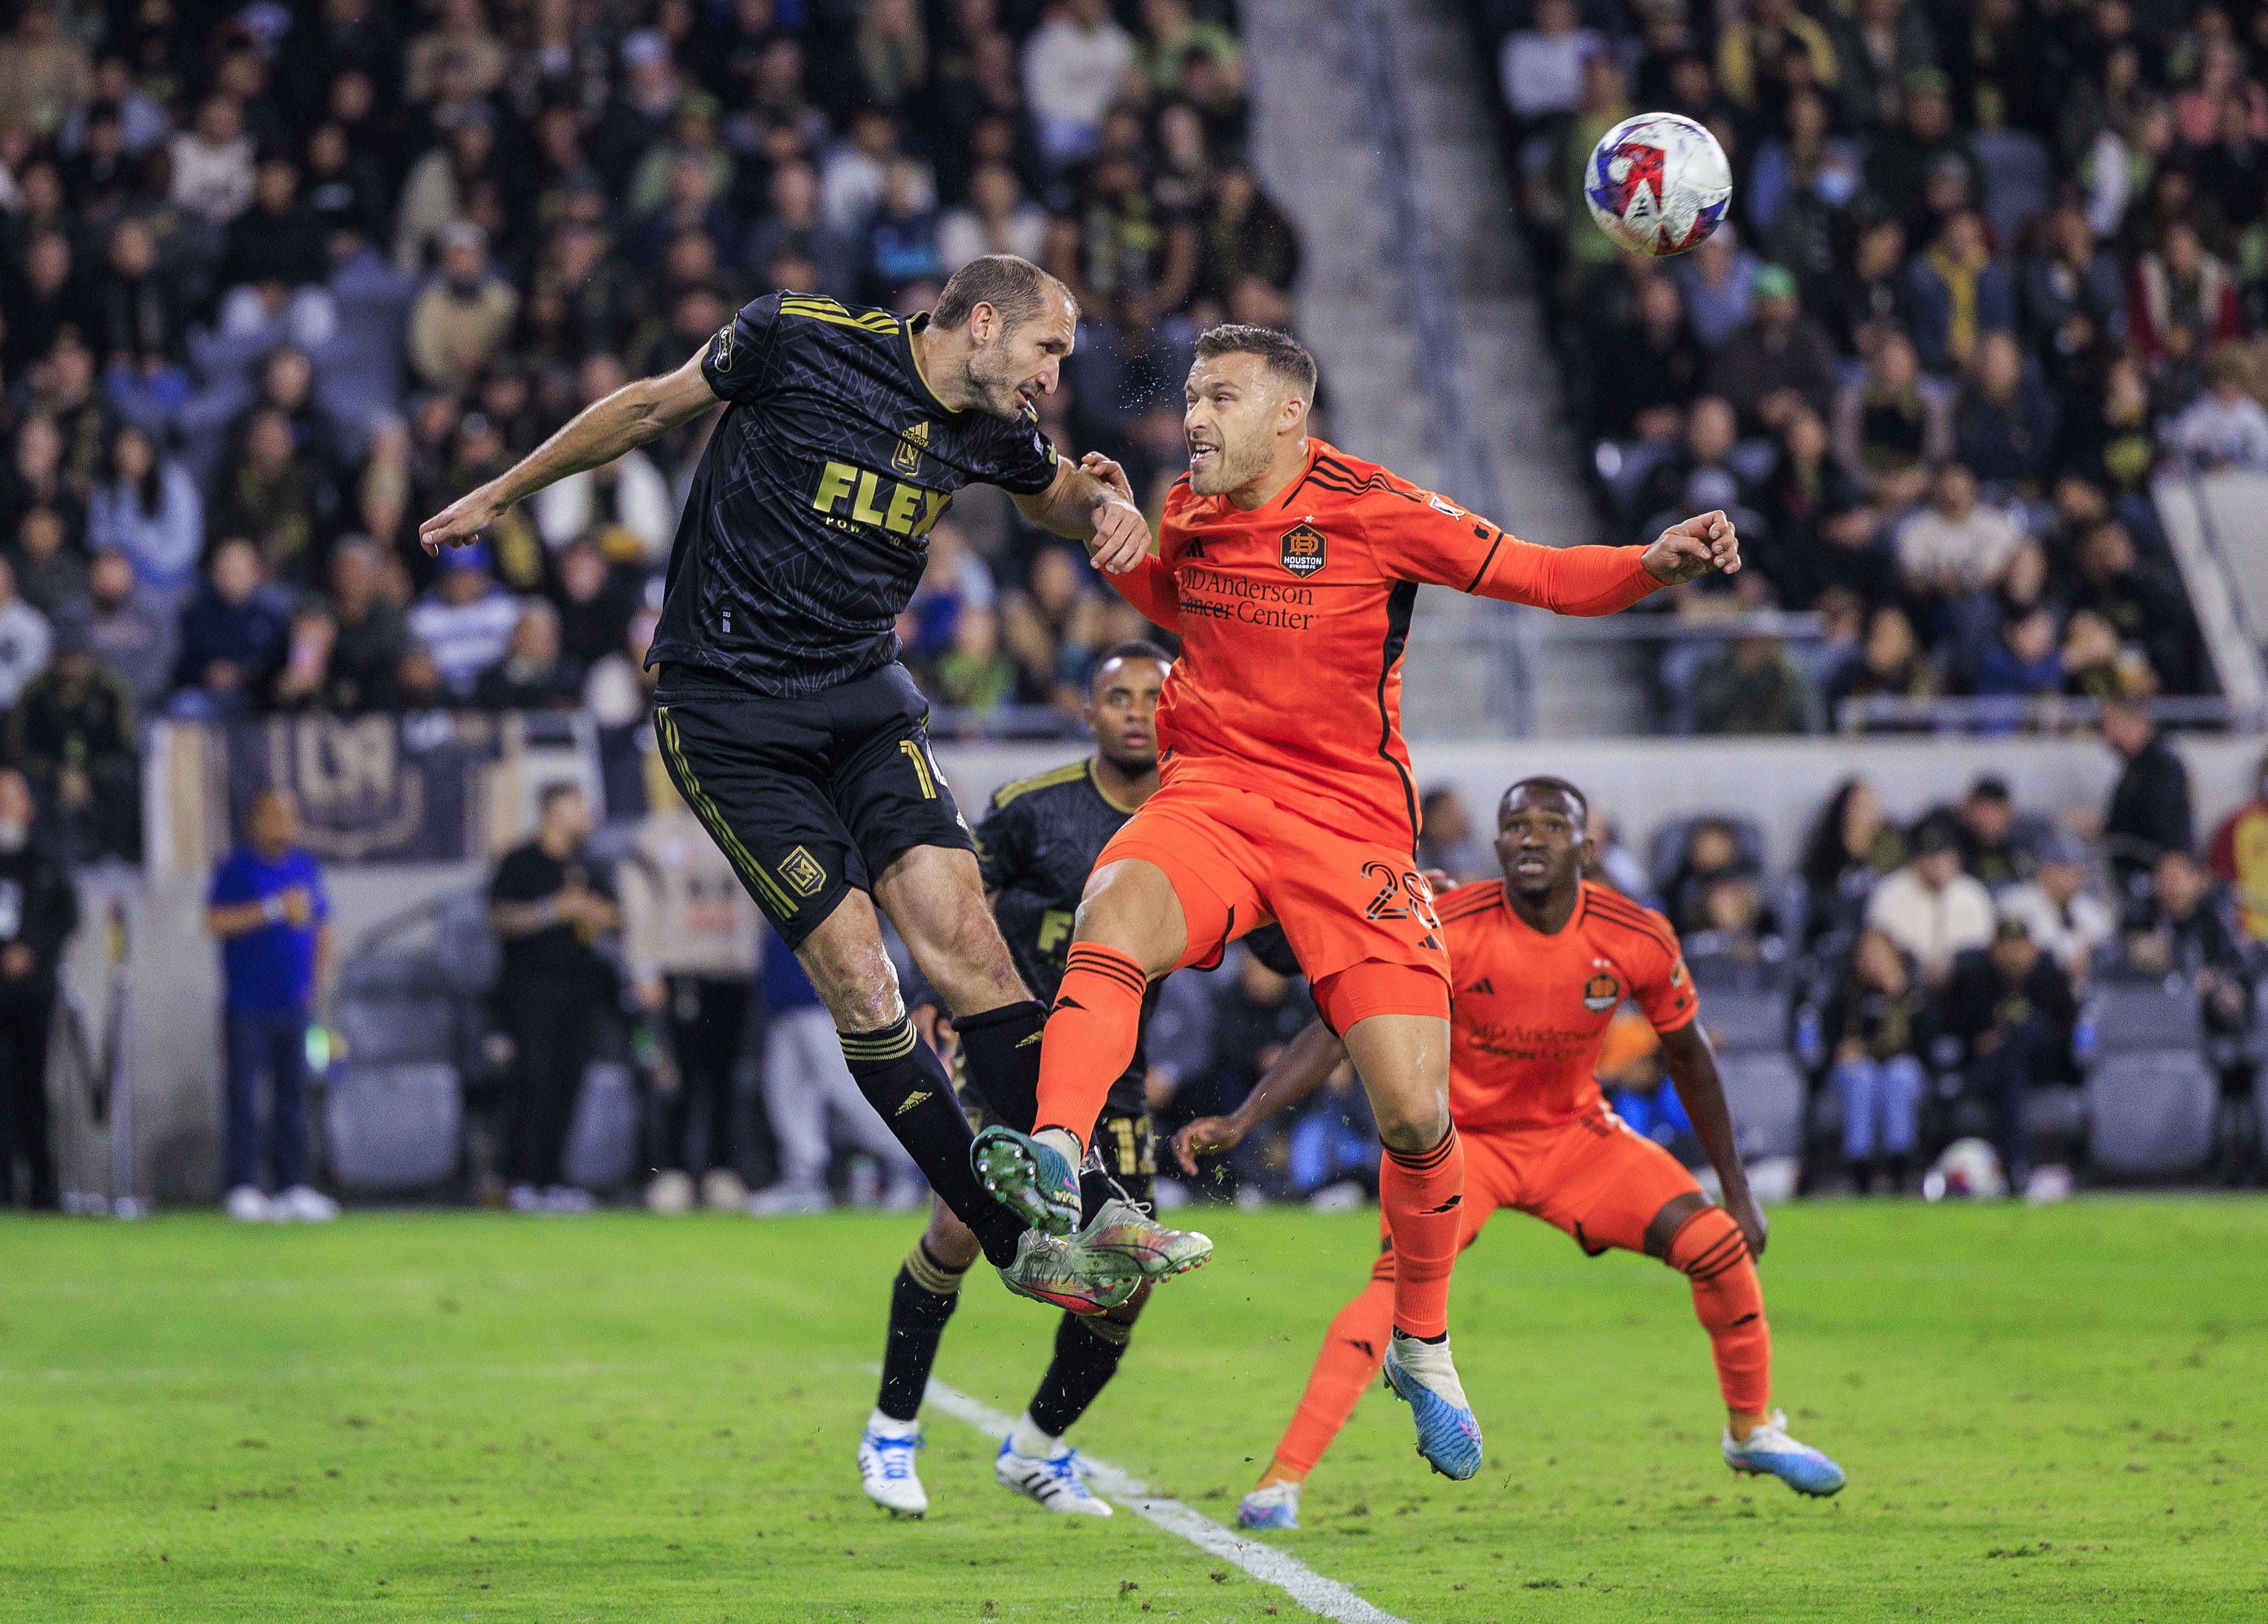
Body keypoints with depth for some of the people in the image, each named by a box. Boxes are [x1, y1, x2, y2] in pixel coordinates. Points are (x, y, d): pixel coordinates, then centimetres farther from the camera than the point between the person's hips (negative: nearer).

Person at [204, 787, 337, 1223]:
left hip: (295, 1004, 5)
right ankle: (244, 1188, -4)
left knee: (293, 1093, 5)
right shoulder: (236, 867, -4)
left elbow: (321, 925, 20)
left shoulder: (306, 867, 12)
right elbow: (216, 921, -16)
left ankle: (294, 1187, 7)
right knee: (244, 1096, -5)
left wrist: (320, 980, 9)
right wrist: (274, 910, -19)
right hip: (248, 1004, -5)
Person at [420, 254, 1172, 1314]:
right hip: (725, 708, -5)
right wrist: (501, 495, 14)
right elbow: (655, 406, 3)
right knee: (857, 973, -13)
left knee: (962, 938, -14)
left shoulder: (996, 432, 3)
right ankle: (1011, 1239, -9)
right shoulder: (800, 340, -13)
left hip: (867, 699, 5)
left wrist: (1110, 512, 0)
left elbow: (1055, 498, 26)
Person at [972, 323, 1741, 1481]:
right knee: (1110, 920, -34)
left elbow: (1547, 577, -7)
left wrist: (1658, 563, -24)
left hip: (1350, 819, -2)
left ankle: (1422, 1347, 17)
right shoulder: (1187, 515, 7)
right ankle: (1054, 1165, -51)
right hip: (1209, 795, 2)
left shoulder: (1378, 513, -7)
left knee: (1416, 1116, -7)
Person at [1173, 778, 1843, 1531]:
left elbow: (1687, 1053, 2)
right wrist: (1240, 1120, -34)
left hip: (1574, 1131, 4)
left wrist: (1737, 1188, 7)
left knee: (1719, 1245, -9)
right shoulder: (1449, 930, -24)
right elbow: (1338, 1029, -23)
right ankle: (1281, 1481, -28)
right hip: (1458, 1134, -4)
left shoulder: (1638, 940, -15)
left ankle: (1753, 1432, 18)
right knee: (1404, 1280, -29)